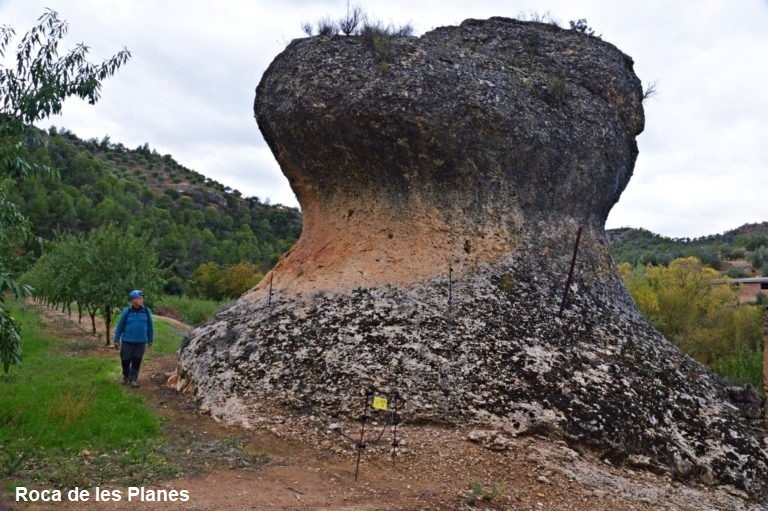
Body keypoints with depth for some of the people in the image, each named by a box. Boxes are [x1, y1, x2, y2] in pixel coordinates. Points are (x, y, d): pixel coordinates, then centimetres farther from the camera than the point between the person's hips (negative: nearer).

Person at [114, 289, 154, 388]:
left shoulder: (146, 311, -1)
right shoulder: (126, 311, -5)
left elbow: (150, 327, 7)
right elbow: (120, 326, 1)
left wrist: (150, 340, 11)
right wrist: (117, 340, 0)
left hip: (141, 342, 1)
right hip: (127, 341, -1)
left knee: (136, 361, 6)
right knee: (125, 360, 8)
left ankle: (133, 379, 18)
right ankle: (125, 376, 32)